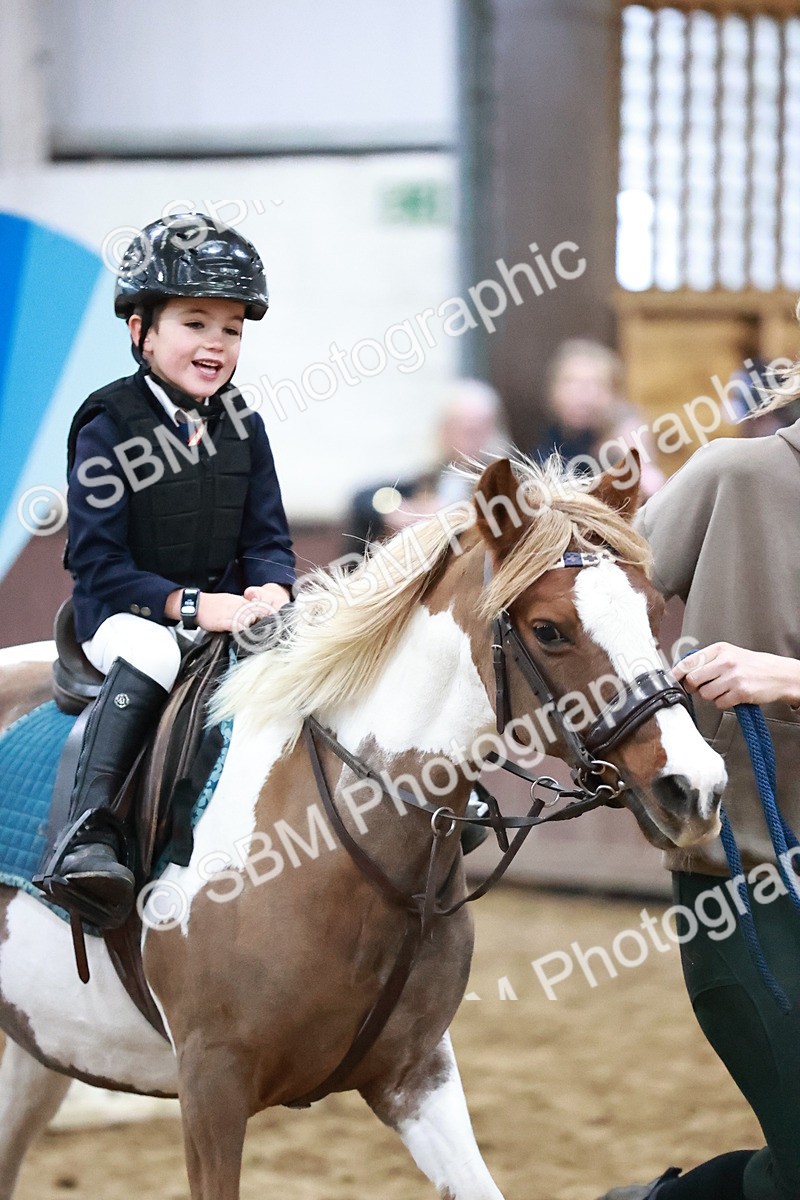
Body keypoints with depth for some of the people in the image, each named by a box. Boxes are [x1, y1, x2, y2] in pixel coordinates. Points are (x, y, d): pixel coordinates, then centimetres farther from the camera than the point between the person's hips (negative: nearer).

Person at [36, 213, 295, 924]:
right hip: (122, 609, -5)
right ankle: (89, 833, -45)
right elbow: (97, 562, -14)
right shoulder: (108, 428, -9)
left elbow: (269, 538, 8)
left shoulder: (242, 427, 6)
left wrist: (270, 589, -16)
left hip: (225, 610, 5)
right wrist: (189, 604, -25)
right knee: (148, 650, -38)